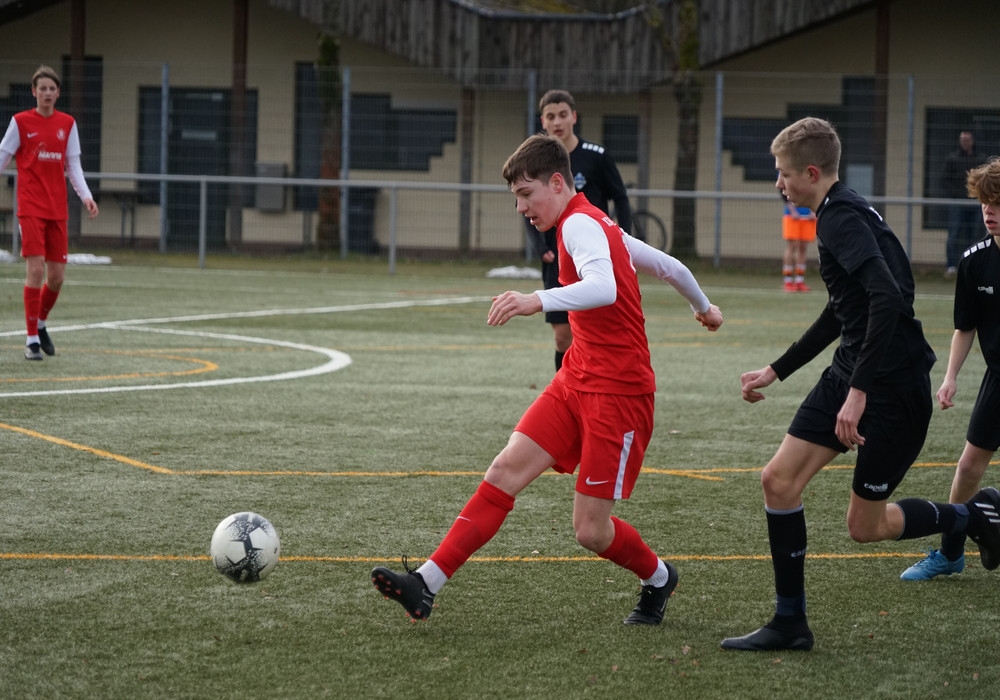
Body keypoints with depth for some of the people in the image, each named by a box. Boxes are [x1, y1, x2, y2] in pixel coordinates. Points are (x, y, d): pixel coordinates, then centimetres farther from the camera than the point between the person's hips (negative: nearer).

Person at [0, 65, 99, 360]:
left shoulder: (67, 124, 7)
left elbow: (73, 165, 9)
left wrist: (86, 195, -4)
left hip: (57, 210, 4)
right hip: (31, 209, -4)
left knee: (57, 276, 4)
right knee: (36, 269, -14)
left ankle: (41, 323, 31)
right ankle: (32, 339, -6)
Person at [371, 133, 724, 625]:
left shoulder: (579, 224, -16)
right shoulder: (596, 225, 13)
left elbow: (603, 288, -37)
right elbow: (667, 266, 26)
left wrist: (538, 301, -53)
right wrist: (702, 306, 45)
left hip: (620, 394, -9)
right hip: (576, 382, 9)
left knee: (591, 530, -6)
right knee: (506, 469, -7)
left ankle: (657, 579, 25)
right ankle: (426, 584, -15)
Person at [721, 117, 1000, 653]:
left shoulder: (841, 217, -18)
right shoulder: (839, 214, 14)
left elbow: (887, 298, -31)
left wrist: (859, 390, -32)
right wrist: (776, 371, 29)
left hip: (894, 387, -10)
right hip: (850, 374, 10)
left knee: (865, 527, 1)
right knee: (779, 480, 0)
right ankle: (789, 623, 7)